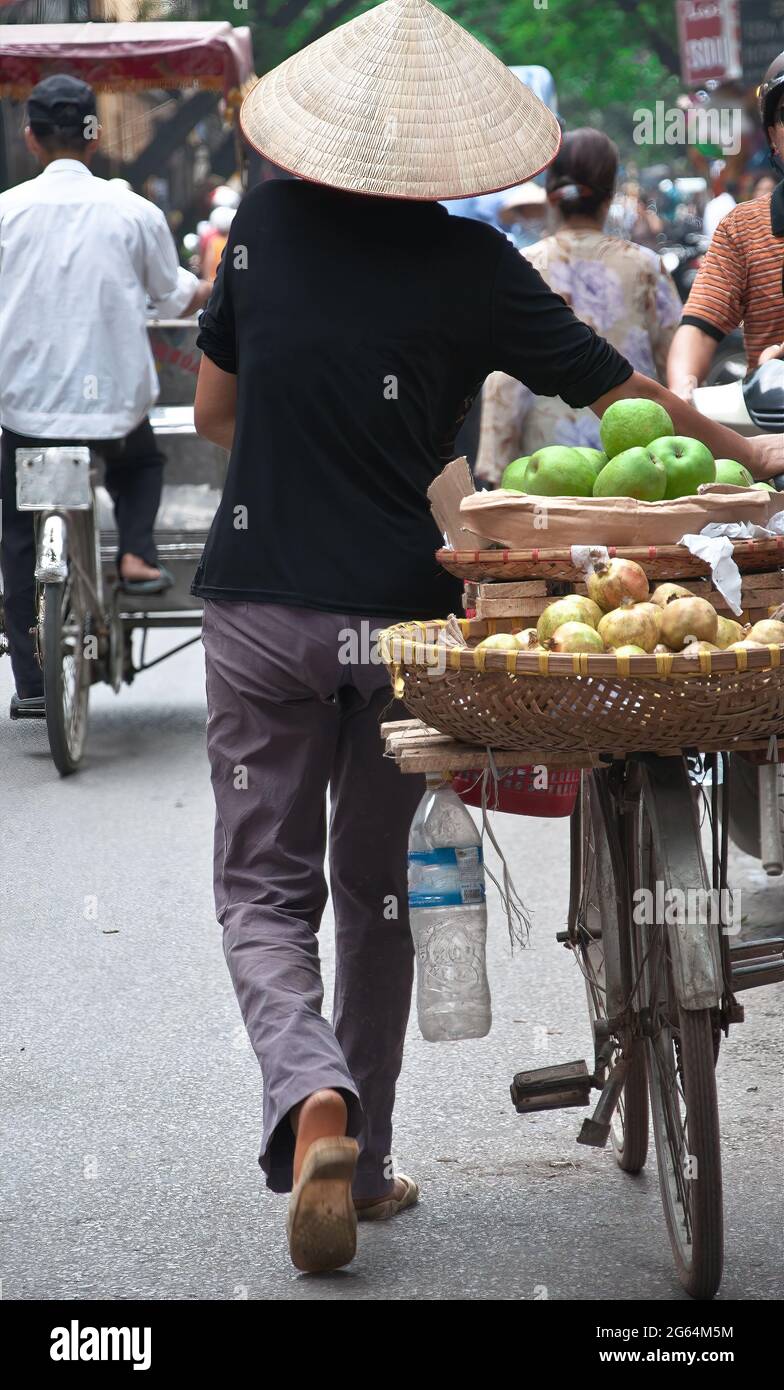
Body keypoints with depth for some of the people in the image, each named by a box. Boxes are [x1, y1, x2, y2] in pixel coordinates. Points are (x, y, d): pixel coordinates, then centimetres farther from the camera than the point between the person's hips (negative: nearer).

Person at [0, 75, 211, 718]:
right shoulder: (133, 211, -5)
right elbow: (176, 298, 8)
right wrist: (217, 288, 29)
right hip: (115, 398, 0)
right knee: (140, 461, 35)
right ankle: (137, 553, 10)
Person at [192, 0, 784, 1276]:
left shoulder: (268, 224, -2)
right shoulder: (471, 267, -6)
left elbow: (213, 410, 7)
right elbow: (624, 398, -1)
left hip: (260, 609, 0)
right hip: (402, 617, 0)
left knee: (265, 888, 8)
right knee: (377, 888, 16)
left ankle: (311, 1099, -20)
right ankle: (363, 1164, 24)